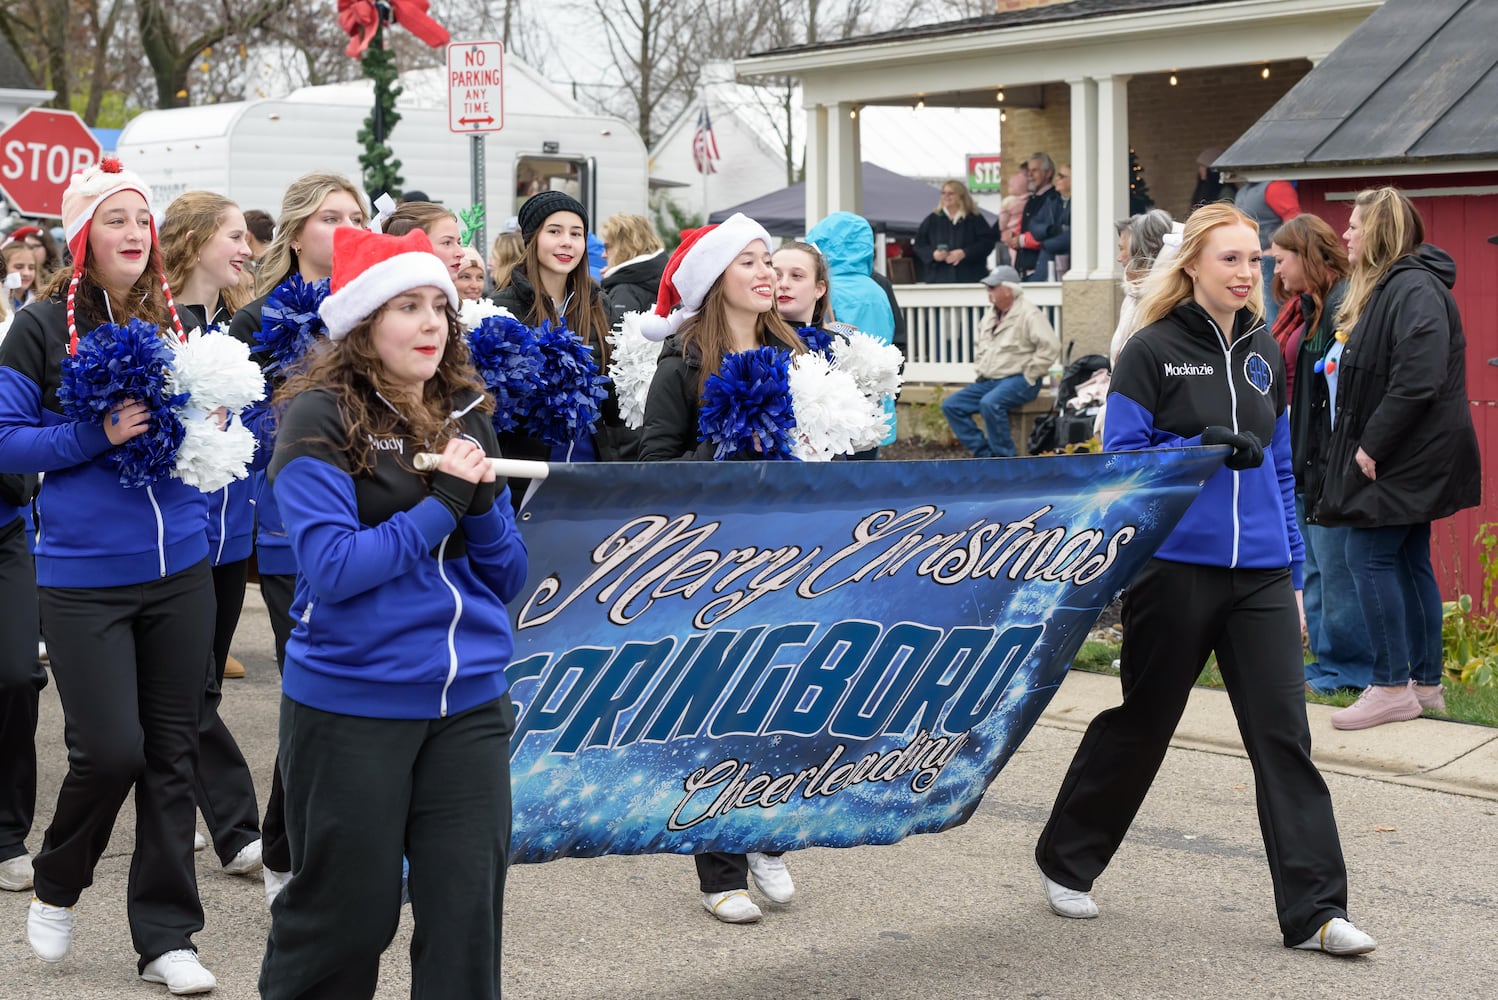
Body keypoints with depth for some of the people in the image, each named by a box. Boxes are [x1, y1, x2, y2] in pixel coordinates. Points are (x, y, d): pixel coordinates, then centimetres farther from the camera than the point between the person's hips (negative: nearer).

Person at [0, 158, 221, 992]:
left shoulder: (177, 321, 6)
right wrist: (96, 433, -17)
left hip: (180, 567, 4)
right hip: (84, 573, -4)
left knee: (174, 749, 7)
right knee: (111, 749, -7)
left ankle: (166, 934, 19)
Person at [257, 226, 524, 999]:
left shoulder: (466, 416, 8)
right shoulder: (320, 420, -8)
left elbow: (508, 578, 9)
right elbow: (333, 567, -18)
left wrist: (482, 504, -10)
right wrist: (440, 505, -16)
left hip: (471, 698, 5)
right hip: (352, 704, -4)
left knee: (467, 913, 5)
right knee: (348, 913, 8)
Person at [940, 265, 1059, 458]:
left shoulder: (1029, 314, -12)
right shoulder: (991, 314, 14)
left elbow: (1051, 346, -21)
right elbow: (978, 342, 31)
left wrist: (1029, 376, -18)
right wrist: (980, 369, 16)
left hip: (1019, 380, -9)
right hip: (989, 380, 9)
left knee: (990, 403, -36)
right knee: (950, 405, -1)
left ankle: (1004, 458, -22)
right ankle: (984, 453, -4)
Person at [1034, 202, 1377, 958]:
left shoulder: (1263, 351, 11)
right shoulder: (1152, 351, -5)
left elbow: (1280, 466, 16)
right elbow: (1121, 456, -8)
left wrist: (1292, 569, 13)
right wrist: (1202, 449, -22)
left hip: (1258, 573, 4)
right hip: (1174, 568, -4)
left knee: (1283, 731, -3)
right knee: (1141, 723, 9)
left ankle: (1314, 910, 0)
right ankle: (1065, 861, 30)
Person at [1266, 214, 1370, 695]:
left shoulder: (1343, 306, -15)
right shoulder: (1302, 308, 16)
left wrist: (1336, 460, -23)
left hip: (1330, 459, -10)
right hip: (1301, 459, 10)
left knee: (1336, 568, -2)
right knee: (1312, 569, 15)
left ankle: (1349, 667, 7)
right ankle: (1325, 659, 23)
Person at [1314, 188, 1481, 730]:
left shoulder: (1415, 289, -18)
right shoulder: (1379, 289, 15)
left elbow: (1417, 381, -27)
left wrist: (1373, 446, -22)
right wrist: (1364, 447, 13)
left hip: (1408, 456, -10)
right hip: (1402, 458, 10)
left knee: (1370, 558, -8)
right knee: (1409, 563, 12)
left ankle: (1392, 687, -2)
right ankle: (1425, 684, 18)